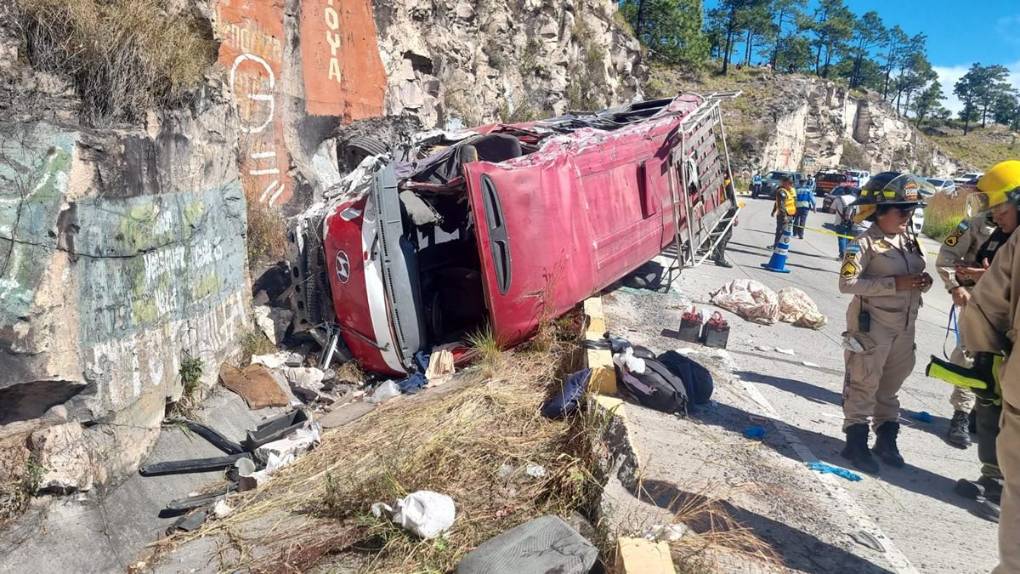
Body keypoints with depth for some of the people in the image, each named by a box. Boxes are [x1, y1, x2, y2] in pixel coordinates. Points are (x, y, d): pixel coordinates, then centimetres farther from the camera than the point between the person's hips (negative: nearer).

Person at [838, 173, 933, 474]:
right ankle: (856, 441, 13)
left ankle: (886, 438, 32)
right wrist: (895, 283, -23)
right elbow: (847, 283, -22)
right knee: (864, 383, 2)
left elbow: (916, 278, 19)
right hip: (872, 324, -7)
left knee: (891, 383, 18)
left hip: (904, 326, 7)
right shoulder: (866, 243, -14)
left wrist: (924, 281, -5)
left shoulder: (910, 241, 8)